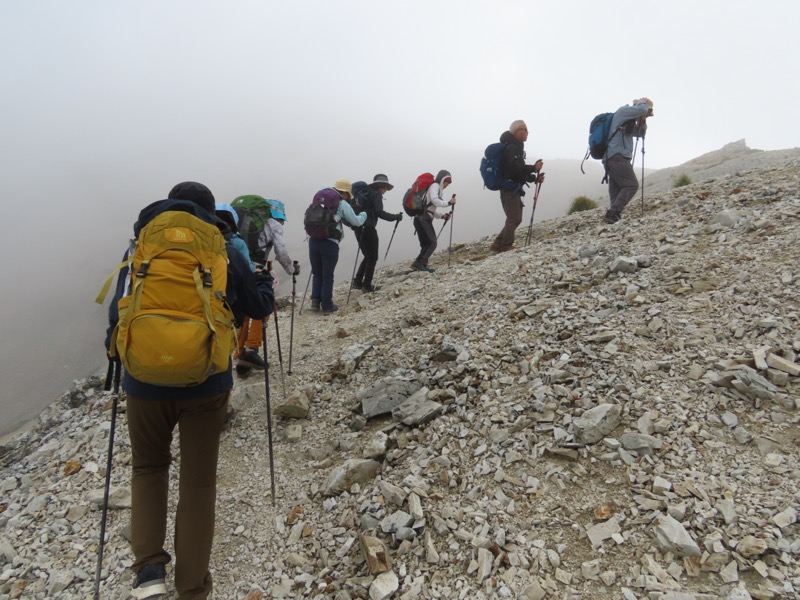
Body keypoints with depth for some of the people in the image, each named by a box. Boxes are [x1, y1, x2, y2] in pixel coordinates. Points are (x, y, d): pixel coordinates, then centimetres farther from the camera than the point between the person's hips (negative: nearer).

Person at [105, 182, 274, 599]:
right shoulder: (223, 251, 0)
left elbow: (118, 316, 5)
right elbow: (258, 308, 5)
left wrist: (115, 348, 25)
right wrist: (265, 282, 25)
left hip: (146, 382, 1)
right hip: (206, 383, -1)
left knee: (148, 467, 26)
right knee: (198, 480, 13)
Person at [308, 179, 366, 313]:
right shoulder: (342, 204, 1)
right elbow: (356, 222, 5)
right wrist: (364, 214, 23)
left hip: (313, 240, 4)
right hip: (330, 243, -4)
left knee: (316, 273, 17)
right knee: (327, 276, 6)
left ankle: (315, 302, 14)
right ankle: (327, 306, 14)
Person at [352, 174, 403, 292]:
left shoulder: (366, 193, 19)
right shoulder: (377, 194, -6)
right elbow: (379, 212, -17)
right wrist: (395, 217, -12)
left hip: (360, 228, 8)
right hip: (368, 229, -8)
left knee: (368, 256, 19)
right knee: (372, 257, 2)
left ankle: (358, 281, 16)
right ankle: (367, 285, 3)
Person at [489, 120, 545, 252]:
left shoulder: (516, 147, 22)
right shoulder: (511, 147, -11)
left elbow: (520, 171, 22)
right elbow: (515, 168, -24)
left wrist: (535, 178, 11)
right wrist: (534, 168, -18)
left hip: (513, 189, 10)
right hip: (510, 189, -10)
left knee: (515, 218, 11)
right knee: (513, 219, -9)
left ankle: (498, 245, 12)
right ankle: (506, 247, -5)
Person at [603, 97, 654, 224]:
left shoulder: (629, 121, 28)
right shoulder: (623, 111, 1)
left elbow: (640, 133, 33)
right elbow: (641, 109, -15)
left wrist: (642, 121, 16)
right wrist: (643, 101, 7)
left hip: (612, 158, 10)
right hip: (617, 157, -10)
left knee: (617, 189, 2)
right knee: (631, 185, -13)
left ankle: (614, 216, -5)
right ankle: (612, 213, -22)